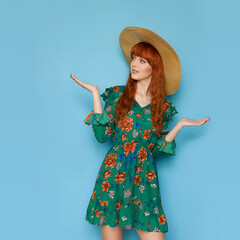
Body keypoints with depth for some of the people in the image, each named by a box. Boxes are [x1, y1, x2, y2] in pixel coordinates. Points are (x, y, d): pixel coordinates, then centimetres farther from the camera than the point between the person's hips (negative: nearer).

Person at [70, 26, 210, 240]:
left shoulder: (163, 105, 7)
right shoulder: (117, 94, 5)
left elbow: (157, 148, 5)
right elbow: (102, 135, -5)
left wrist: (180, 125, 2)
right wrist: (95, 93, -4)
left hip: (145, 179, 1)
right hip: (113, 174, -1)